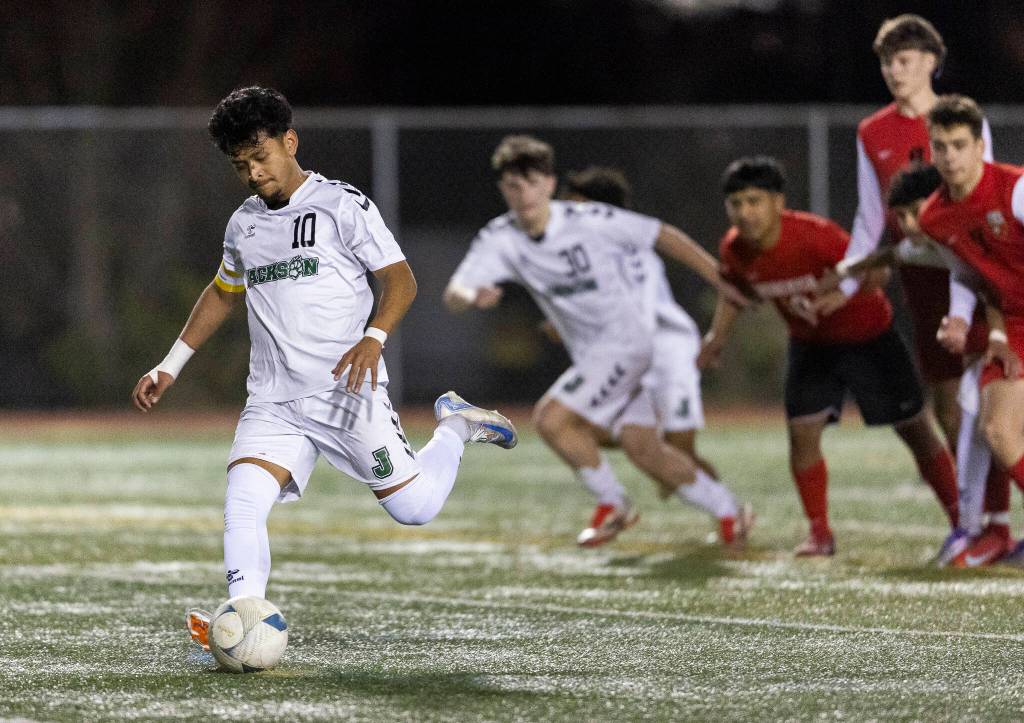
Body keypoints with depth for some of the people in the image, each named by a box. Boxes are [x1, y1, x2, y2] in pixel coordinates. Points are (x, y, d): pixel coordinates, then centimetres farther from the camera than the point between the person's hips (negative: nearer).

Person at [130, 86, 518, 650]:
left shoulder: (342, 206, -5)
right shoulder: (243, 225, 14)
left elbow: (400, 279, -6)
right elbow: (223, 293, 31)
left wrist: (373, 338, -23)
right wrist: (170, 366, 25)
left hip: (347, 392, -4)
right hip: (273, 403, 4)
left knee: (413, 508, -3)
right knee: (242, 502, -21)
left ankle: (454, 428, 25)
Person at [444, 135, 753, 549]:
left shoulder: (589, 221, -19)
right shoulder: (499, 240, -8)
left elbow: (663, 236, -8)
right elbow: (453, 295, -20)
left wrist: (723, 281, -5)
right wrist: (472, 297, -46)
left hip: (627, 337, -6)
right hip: (588, 351, 6)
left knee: (551, 418, -18)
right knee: (643, 450, 6)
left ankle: (612, 505, 2)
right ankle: (726, 511, 24)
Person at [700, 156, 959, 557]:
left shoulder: (815, 234, -34)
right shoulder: (735, 248, -16)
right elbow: (734, 288, 7)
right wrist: (717, 336, 2)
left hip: (868, 334, -4)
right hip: (811, 344, 4)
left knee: (914, 428, 6)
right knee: (802, 430, -12)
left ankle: (961, 519, 22)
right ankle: (819, 533, 2)